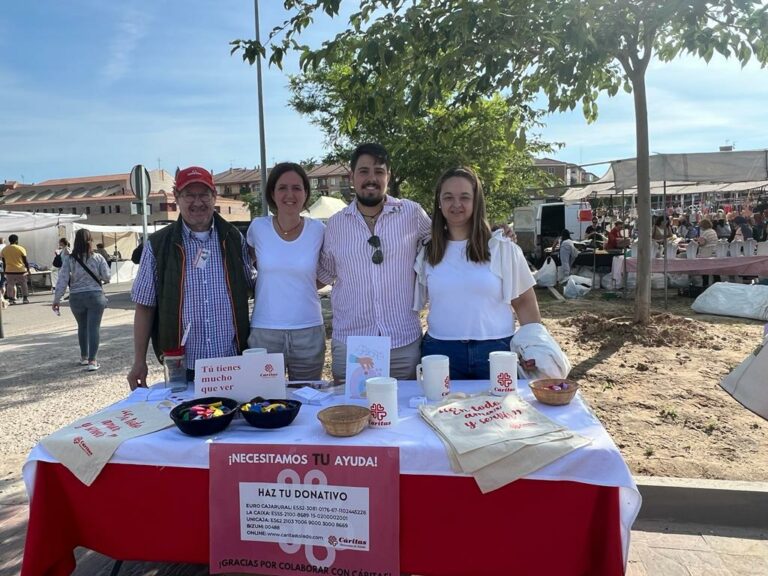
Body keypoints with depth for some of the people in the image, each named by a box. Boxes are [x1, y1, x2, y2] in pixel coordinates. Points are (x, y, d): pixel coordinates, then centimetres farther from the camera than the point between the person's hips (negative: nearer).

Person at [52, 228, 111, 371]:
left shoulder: (69, 259, -5)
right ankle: (92, 360, -5)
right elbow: (106, 277, -5)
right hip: (95, 296, -2)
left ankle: (84, 356, 32)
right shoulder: (98, 257, -6)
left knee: (82, 327, 20)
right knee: (94, 328, 0)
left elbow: (62, 281, -6)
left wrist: (56, 300, 1)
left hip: (76, 298, 2)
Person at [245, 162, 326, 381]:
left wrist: (300, 284, 2)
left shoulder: (318, 230, -1)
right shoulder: (258, 228, -2)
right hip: (264, 333, 0)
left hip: (309, 332, 1)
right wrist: (272, 279, 6)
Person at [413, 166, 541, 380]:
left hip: (496, 350, -1)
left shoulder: (502, 248, 0)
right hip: (440, 352, 1)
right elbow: (413, 304, 12)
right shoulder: (426, 253, 5)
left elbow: (524, 302, 4)